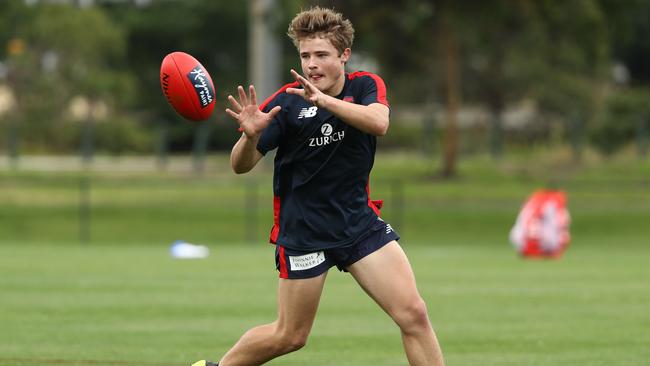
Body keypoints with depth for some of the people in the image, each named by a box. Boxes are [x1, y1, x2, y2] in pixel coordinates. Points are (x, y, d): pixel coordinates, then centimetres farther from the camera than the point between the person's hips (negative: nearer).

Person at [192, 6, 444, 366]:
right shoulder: (286, 101, -10)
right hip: (302, 230, -3)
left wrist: (324, 100, -40)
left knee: (414, 315, -9)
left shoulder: (366, 86, -3)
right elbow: (241, 165, -10)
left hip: (360, 220, 3)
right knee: (289, 336, 6)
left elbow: (379, 122, -26)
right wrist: (250, 135, -33)